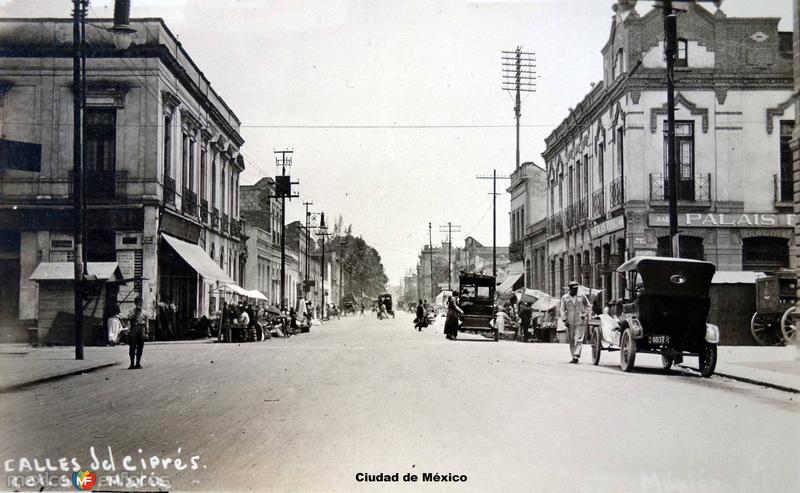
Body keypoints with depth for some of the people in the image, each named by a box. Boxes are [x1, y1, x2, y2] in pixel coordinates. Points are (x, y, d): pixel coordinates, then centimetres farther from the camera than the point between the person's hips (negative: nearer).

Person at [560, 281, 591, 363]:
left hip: (580, 321, -2)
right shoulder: (564, 298, 4)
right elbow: (562, 309, 5)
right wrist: (564, 320, -5)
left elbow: (588, 306, 14)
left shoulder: (582, 296, 2)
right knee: (571, 340, 6)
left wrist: (585, 314, 0)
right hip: (570, 322, 2)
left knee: (578, 339, -10)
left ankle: (576, 356, -15)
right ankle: (574, 355, 17)